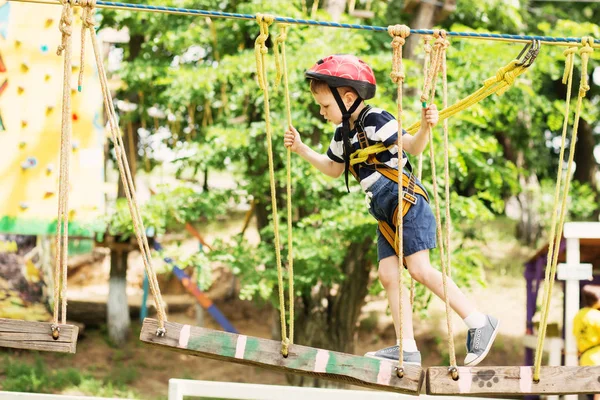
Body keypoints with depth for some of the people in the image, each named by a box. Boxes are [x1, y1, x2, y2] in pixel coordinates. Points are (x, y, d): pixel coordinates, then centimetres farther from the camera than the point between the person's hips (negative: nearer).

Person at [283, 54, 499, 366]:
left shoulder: (376, 120, -13)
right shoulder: (343, 133, 14)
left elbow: (413, 147, -22)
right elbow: (334, 169, 29)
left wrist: (425, 128, -42)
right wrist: (301, 150, 22)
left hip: (408, 201, -9)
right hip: (385, 212, 9)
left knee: (419, 269, -17)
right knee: (388, 276, 0)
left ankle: (479, 323, -11)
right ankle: (407, 349, -1)